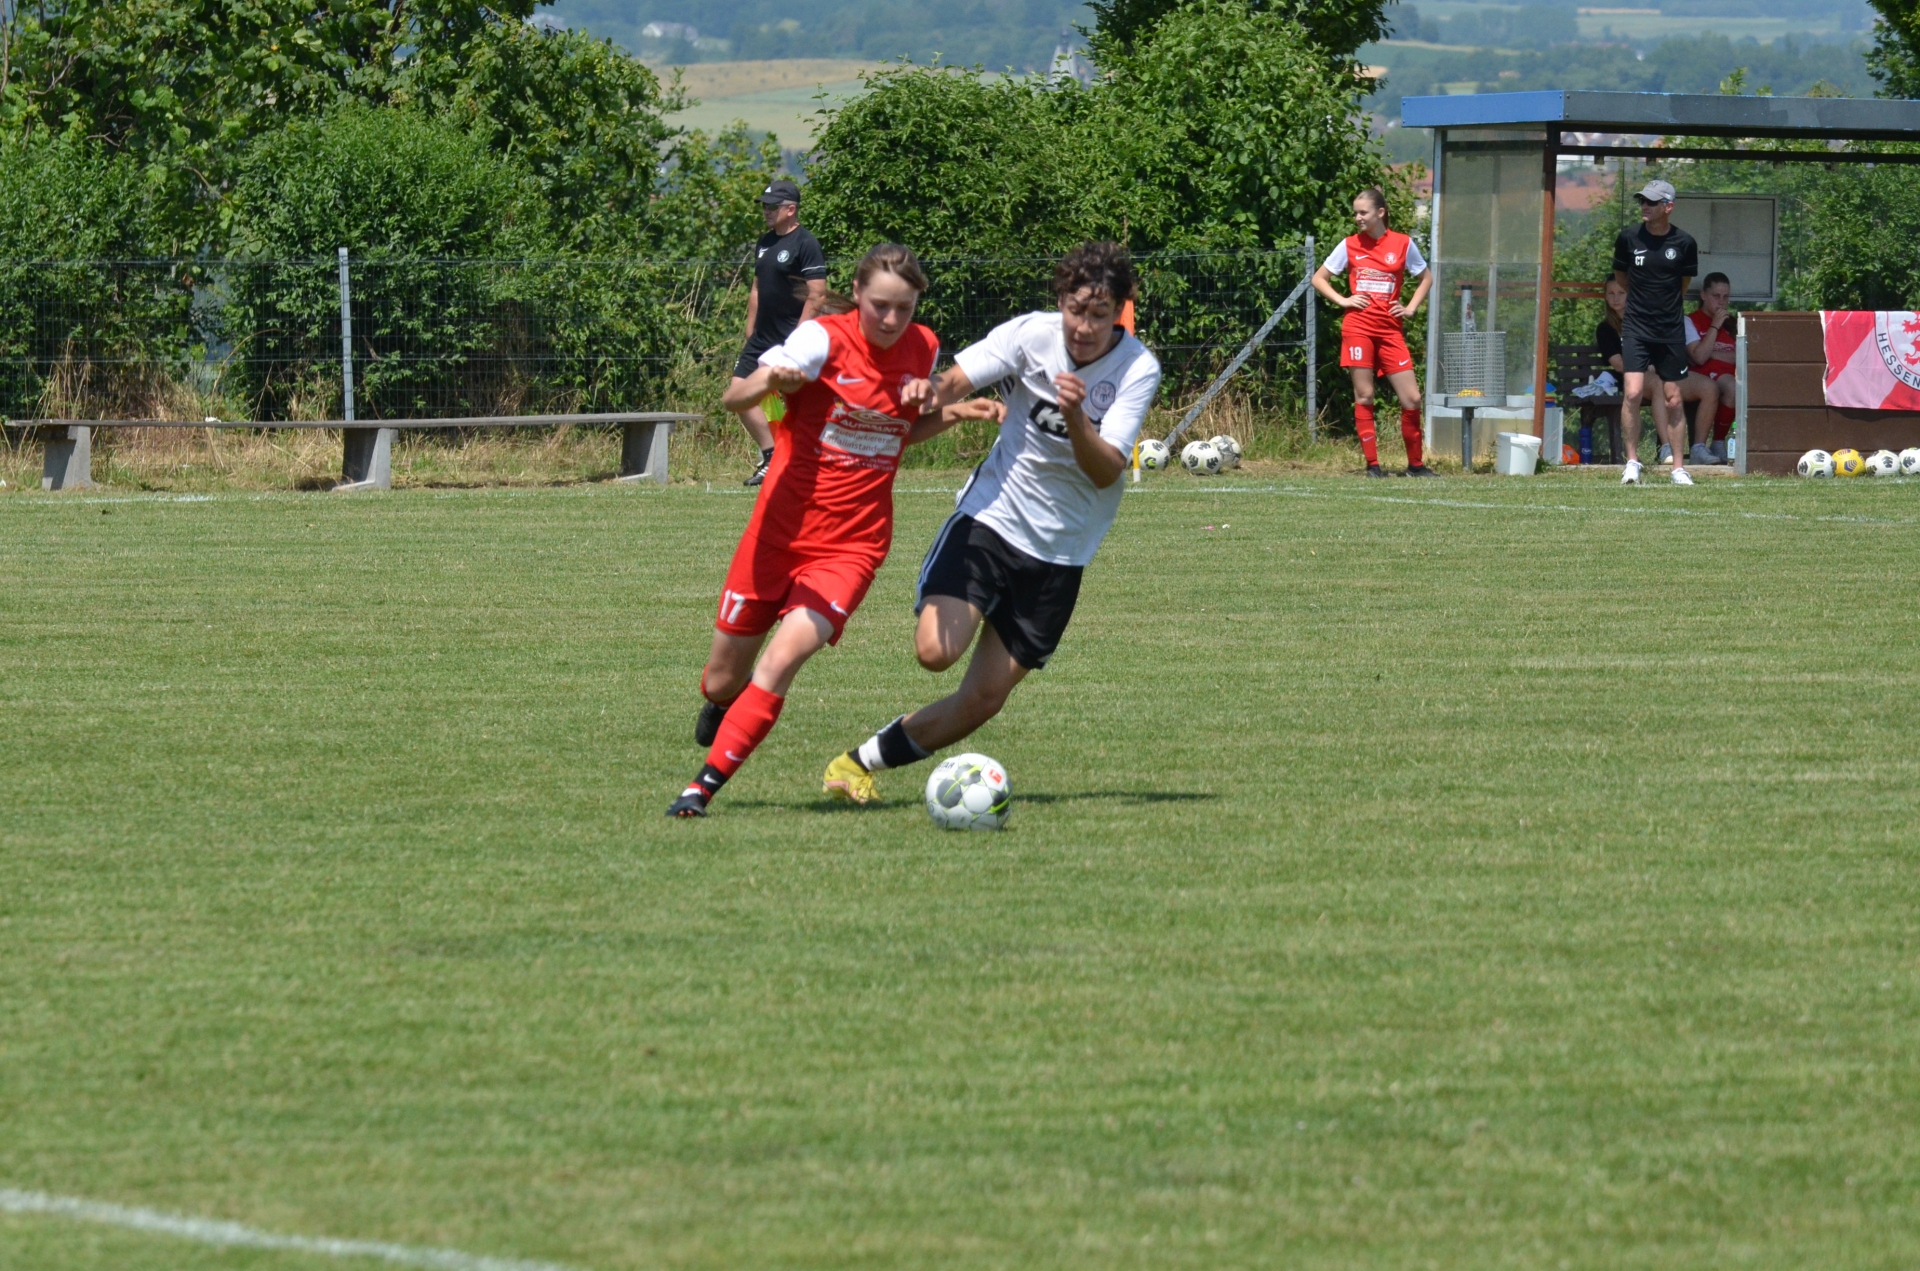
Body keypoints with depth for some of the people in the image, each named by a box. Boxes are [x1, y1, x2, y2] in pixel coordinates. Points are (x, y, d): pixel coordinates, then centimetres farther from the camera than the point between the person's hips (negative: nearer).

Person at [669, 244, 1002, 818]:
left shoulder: (923, 349, 2)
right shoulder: (823, 339, -13)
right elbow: (732, 398, -22)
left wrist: (952, 411, -1)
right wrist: (771, 380, -44)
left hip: (853, 546, 1)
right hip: (781, 529, -1)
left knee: (780, 663, -22)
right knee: (724, 680, 8)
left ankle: (704, 787, -12)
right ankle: (719, 705, 46)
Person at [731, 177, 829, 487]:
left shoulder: (805, 244, -12)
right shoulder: (764, 243, 14)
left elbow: (817, 296, -16)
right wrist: (750, 332, 16)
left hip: (791, 341, -9)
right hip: (762, 339, 9)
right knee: (738, 395, 4)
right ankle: (771, 459, 15)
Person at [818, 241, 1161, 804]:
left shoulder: (1139, 370, -12)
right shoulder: (1032, 335, -10)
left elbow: (1106, 471, -19)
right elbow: (949, 384, -17)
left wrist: (1076, 419, -38)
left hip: (1061, 552, 1)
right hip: (991, 518, -1)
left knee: (984, 698, -1)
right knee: (936, 650, -25)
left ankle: (865, 761, 17)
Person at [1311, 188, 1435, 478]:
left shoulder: (1402, 244, 4)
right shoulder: (1350, 245, 5)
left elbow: (1426, 277, 18)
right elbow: (1318, 279, 13)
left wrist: (1410, 308, 5)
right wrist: (1342, 300, -1)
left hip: (1390, 330, 0)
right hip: (1358, 328, 0)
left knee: (1412, 398, -3)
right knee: (1364, 396, -2)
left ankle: (1416, 463, 10)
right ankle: (1372, 463, 4)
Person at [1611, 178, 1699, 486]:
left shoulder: (1684, 243, -3)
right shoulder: (1629, 238, -3)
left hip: (1671, 330, 1)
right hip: (1636, 328, -1)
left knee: (1673, 400, 6)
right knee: (1633, 392, -15)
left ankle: (1678, 468, 14)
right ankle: (1632, 462, -4)